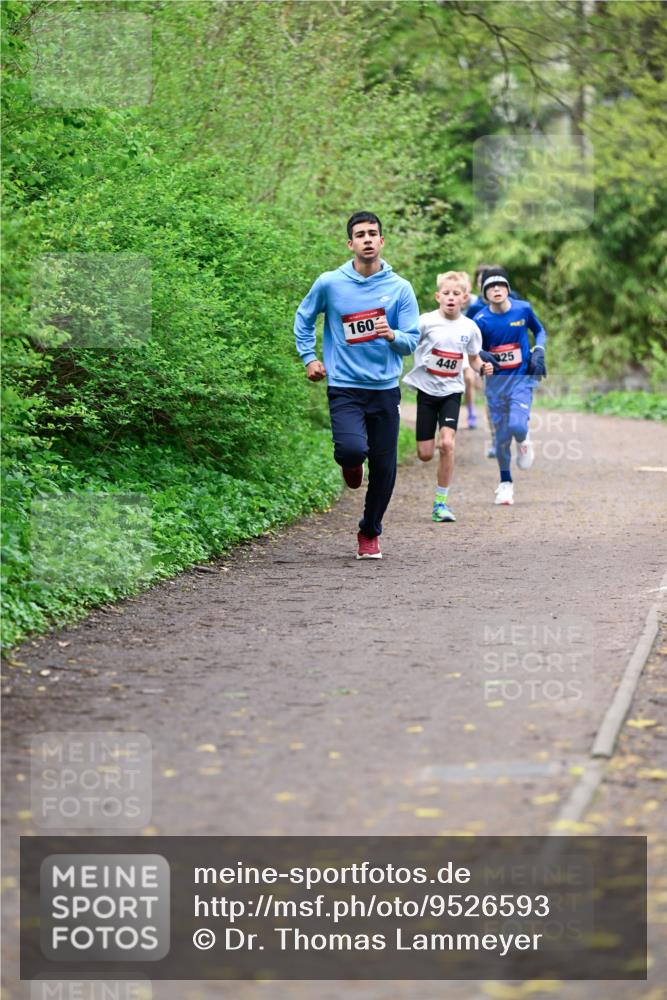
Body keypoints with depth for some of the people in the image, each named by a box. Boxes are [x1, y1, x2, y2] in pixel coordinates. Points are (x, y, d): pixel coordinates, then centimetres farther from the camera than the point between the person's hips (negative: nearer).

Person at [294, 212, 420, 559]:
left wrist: (392, 335, -21)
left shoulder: (400, 288, 0)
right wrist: (309, 357, 9)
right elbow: (303, 319, 17)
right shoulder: (329, 283, -1)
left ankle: (370, 533, 26)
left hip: (385, 389, 2)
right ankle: (351, 464, 14)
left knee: (384, 469, 4)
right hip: (344, 387, -2)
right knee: (352, 448, -25)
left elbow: (412, 341, -1)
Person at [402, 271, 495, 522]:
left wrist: (482, 368, -7)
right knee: (425, 454, 0)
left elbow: (473, 358, 13)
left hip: (451, 391, 1)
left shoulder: (470, 328, -1)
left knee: (446, 443, -19)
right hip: (426, 389, -1)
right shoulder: (426, 322, -9)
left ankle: (441, 502, -8)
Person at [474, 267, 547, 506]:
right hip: (496, 381, 1)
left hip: (522, 378, -1)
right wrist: (482, 356, -16)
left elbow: (540, 331, 14)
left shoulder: (523, 309, -4)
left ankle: (523, 442, 16)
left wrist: (538, 353, -2)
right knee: (502, 435, 4)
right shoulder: (481, 320, -6)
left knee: (517, 425, -22)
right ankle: (505, 483, 23)